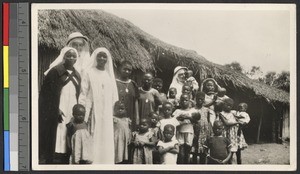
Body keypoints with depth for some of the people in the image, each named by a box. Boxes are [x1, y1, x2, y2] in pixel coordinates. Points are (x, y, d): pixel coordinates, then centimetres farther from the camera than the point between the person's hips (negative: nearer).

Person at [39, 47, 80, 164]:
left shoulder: (77, 75, 16)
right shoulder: (55, 71, -1)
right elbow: (47, 93, -5)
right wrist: (56, 110, -13)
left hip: (73, 112, 5)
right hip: (57, 112, -5)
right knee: (57, 140, -10)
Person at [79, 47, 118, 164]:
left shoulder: (109, 75, 13)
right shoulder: (89, 73, 1)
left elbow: (114, 97, 15)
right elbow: (83, 94, -3)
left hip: (107, 114, 4)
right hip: (93, 112, -4)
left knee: (106, 140, 2)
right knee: (94, 140, -7)